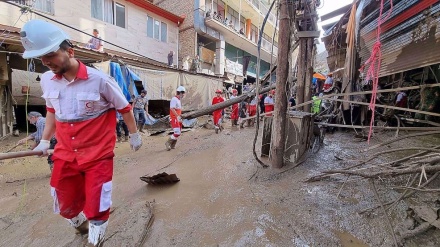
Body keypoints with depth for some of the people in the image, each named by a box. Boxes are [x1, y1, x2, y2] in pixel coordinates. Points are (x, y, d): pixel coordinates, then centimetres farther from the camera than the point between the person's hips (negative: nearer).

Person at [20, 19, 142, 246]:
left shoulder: (99, 80, -17)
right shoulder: (46, 81, 1)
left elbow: (124, 108, -6)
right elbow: (52, 111, 18)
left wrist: (134, 135, 2)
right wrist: (44, 140, 18)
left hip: (98, 155, -5)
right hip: (65, 155, 6)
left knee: (96, 208, 2)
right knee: (65, 204, 20)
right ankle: (80, 224, 53)